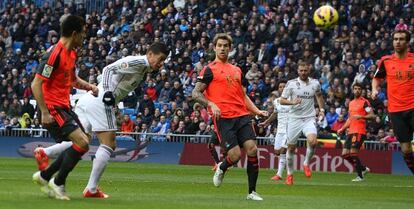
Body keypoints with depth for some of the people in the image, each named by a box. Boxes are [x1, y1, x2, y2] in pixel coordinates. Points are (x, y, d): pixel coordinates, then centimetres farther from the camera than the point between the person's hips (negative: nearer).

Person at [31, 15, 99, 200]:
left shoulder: (71, 53, 11)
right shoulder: (55, 54, -19)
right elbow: (36, 84, -21)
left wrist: (89, 86, 8)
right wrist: (44, 113, -24)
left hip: (64, 107, 10)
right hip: (53, 108, -10)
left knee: (80, 144, 12)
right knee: (82, 143, -17)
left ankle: (44, 176, 21)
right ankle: (58, 183, -3)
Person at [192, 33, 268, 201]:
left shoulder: (237, 70, 21)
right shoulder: (210, 70, 3)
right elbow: (196, 93, -2)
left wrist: (257, 111, 15)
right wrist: (211, 104, -18)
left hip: (242, 116, 5)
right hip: (223, 118, -5)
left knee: (252, 148, -12)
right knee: (235, 155, -13)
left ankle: (252, 192, -2)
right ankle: (221, 168, 25)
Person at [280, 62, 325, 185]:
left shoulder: (315, 83, 3)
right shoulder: (291, 83, -3)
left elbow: (319, 95, 24)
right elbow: (282, 100, -3)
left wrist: (321, 109, 12)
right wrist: (293, 102, -21)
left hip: (309, 119, 0)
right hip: (294, 119, 0)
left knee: (313, 141, -26)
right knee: (291, 147, 4)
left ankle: (306, 164, 0)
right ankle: (289, 174, 21)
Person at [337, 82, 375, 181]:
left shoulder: (364, 102, -5)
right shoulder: (351, 103, 20)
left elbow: (372, 116, -12)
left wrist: (361, 117, -26)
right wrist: (342, 129, 21)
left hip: (359, 131, -8)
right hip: (351, 131, 8)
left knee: (353, 153, -14)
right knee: (345, 154, 4)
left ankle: (360, 176, -3)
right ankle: (363, 168, 18)